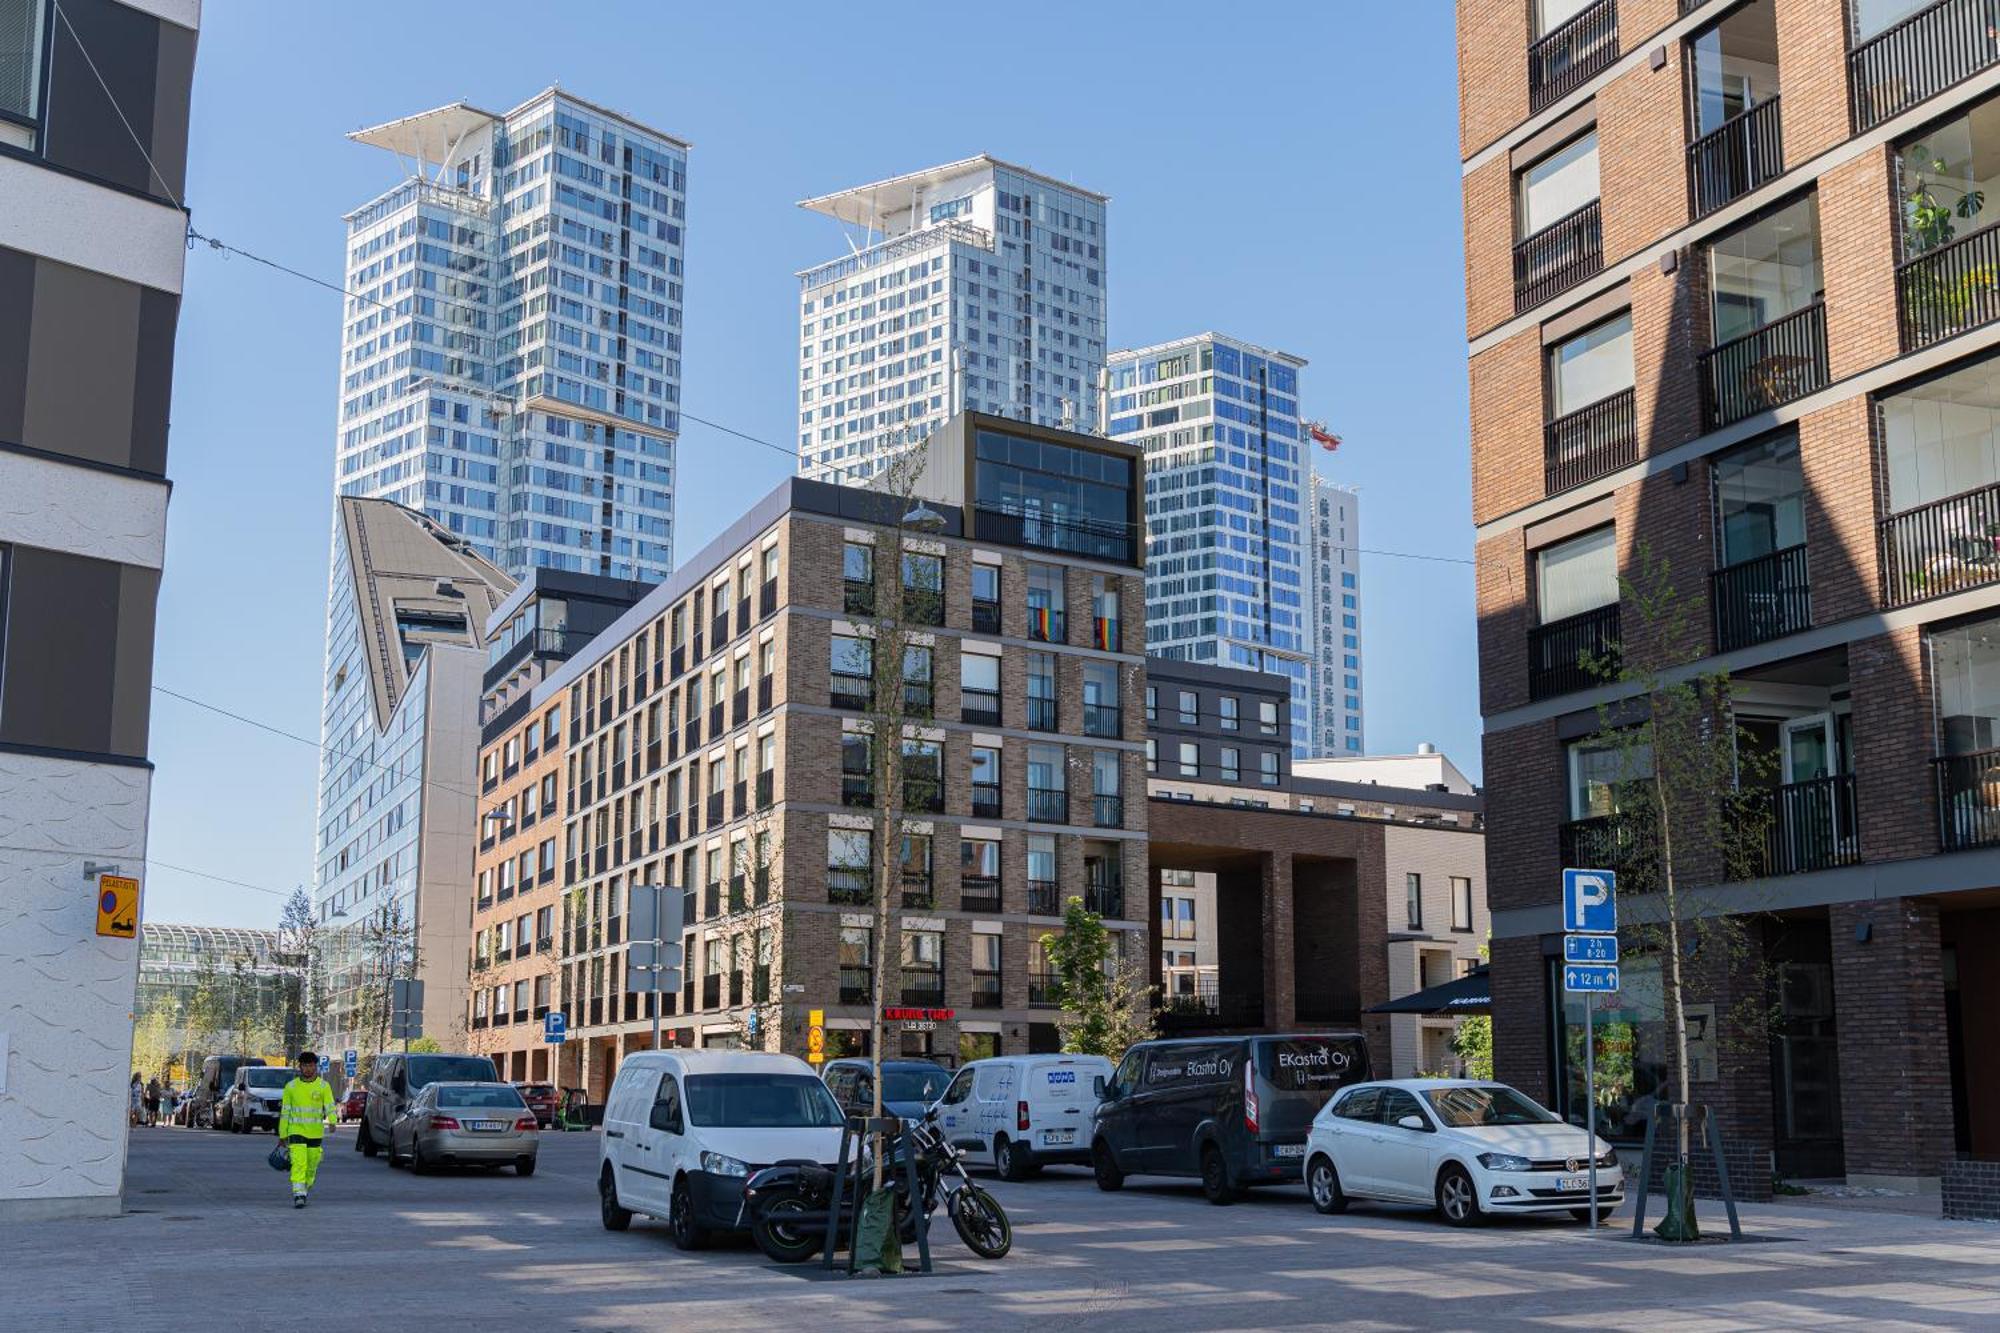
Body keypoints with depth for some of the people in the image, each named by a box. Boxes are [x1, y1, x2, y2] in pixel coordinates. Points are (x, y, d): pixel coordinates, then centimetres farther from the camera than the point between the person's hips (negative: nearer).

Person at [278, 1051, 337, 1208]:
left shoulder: (323, 1086, 1)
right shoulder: (291, 1086, 3)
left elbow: (330, 1107, -6)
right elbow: (285, 1112, 7)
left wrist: (332, 1122, -26)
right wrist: (282, 1134, 7)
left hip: (315, 1133, 1)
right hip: (296, 1130, -1)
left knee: (312, 1164, 9)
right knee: (298, 1162, -15)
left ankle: (305, 1189, 31)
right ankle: (298, 1195, -17)